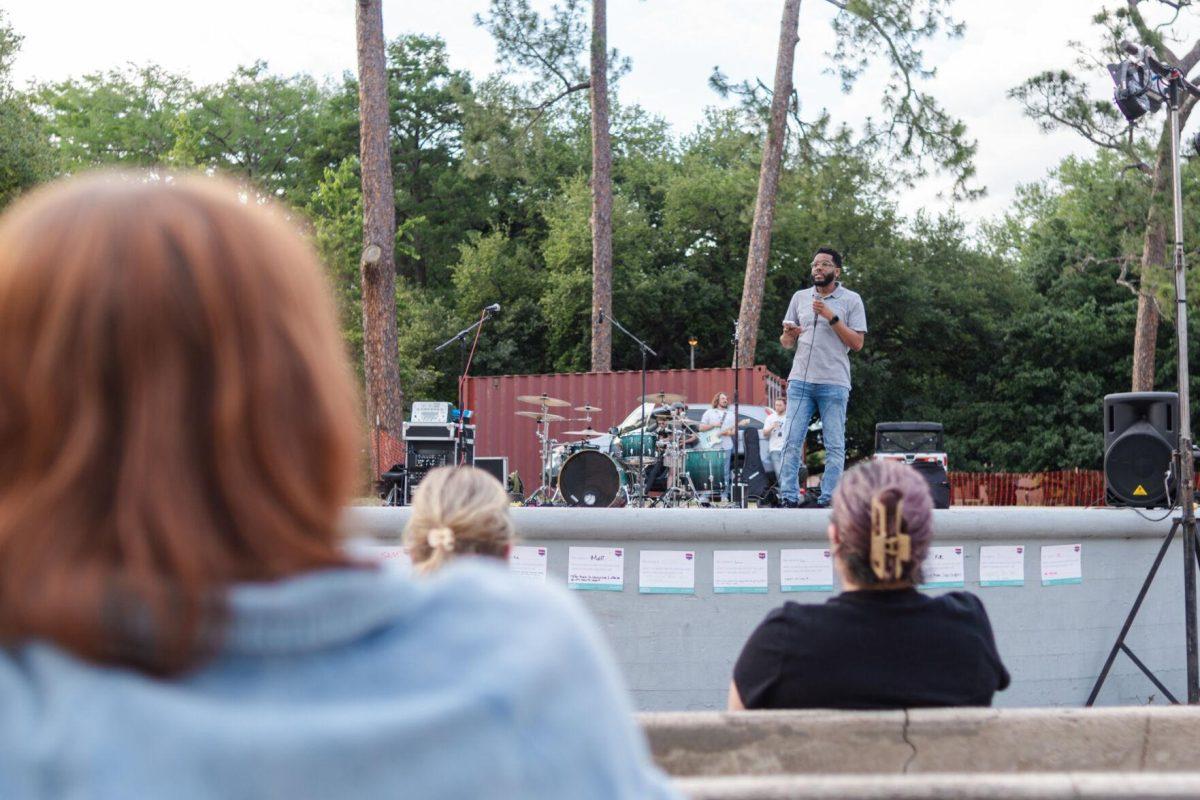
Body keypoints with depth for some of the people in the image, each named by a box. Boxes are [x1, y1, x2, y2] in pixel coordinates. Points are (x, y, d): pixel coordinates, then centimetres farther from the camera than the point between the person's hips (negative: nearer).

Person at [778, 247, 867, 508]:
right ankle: (789, 496, -2)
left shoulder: (851, 300, 3)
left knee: (835, 446, -1)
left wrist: (831, 317, -12)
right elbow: (787, 343, 18)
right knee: (792, 441, -4)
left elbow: (857, 343, -4)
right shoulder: (800, 298, 14)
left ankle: (828, 499, 1)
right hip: (800, 380, 3)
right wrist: (788, 335, -6)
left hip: (834, 383, -3)